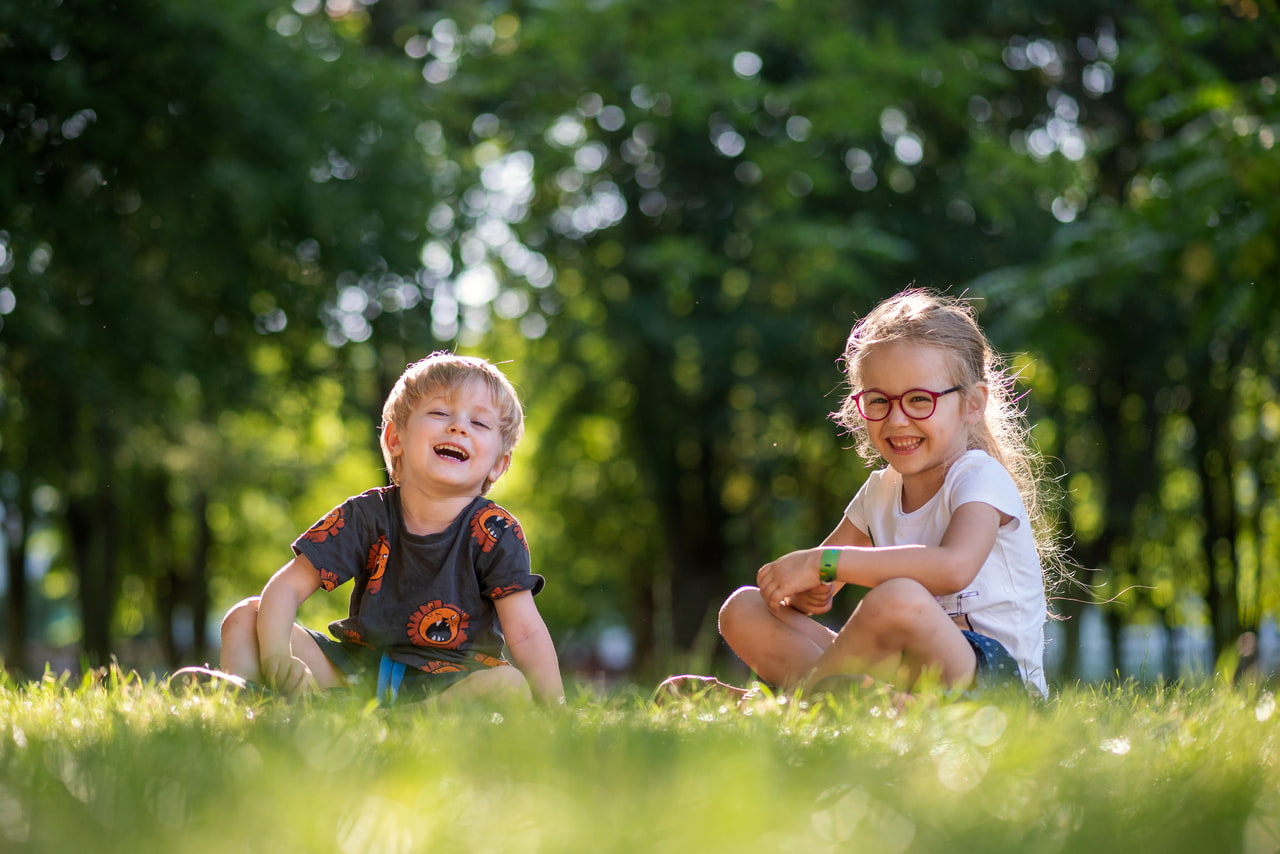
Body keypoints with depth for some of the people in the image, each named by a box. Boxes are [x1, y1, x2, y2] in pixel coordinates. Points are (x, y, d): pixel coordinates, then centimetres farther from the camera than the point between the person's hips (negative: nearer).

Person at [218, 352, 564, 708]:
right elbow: (287, 586, -6)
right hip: (355, 669, 2)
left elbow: (525, 632, -12)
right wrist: (276, 659, -24)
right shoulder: (367, 515, -4)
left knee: (509, 684, -35)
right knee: (245, 616, -8)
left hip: (448, 681, -2)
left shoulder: (494, 532, -9)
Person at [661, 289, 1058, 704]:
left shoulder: (980, 478, -8)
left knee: (897, 598, -38)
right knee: (742, 609, -1)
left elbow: (953, 568, -30)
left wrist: (824, 563, -28)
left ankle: (789, 693, -17)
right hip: (902, 669, 7)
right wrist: (802, 593, -10)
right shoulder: (880, 491, 15)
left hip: (995, 674, -7)